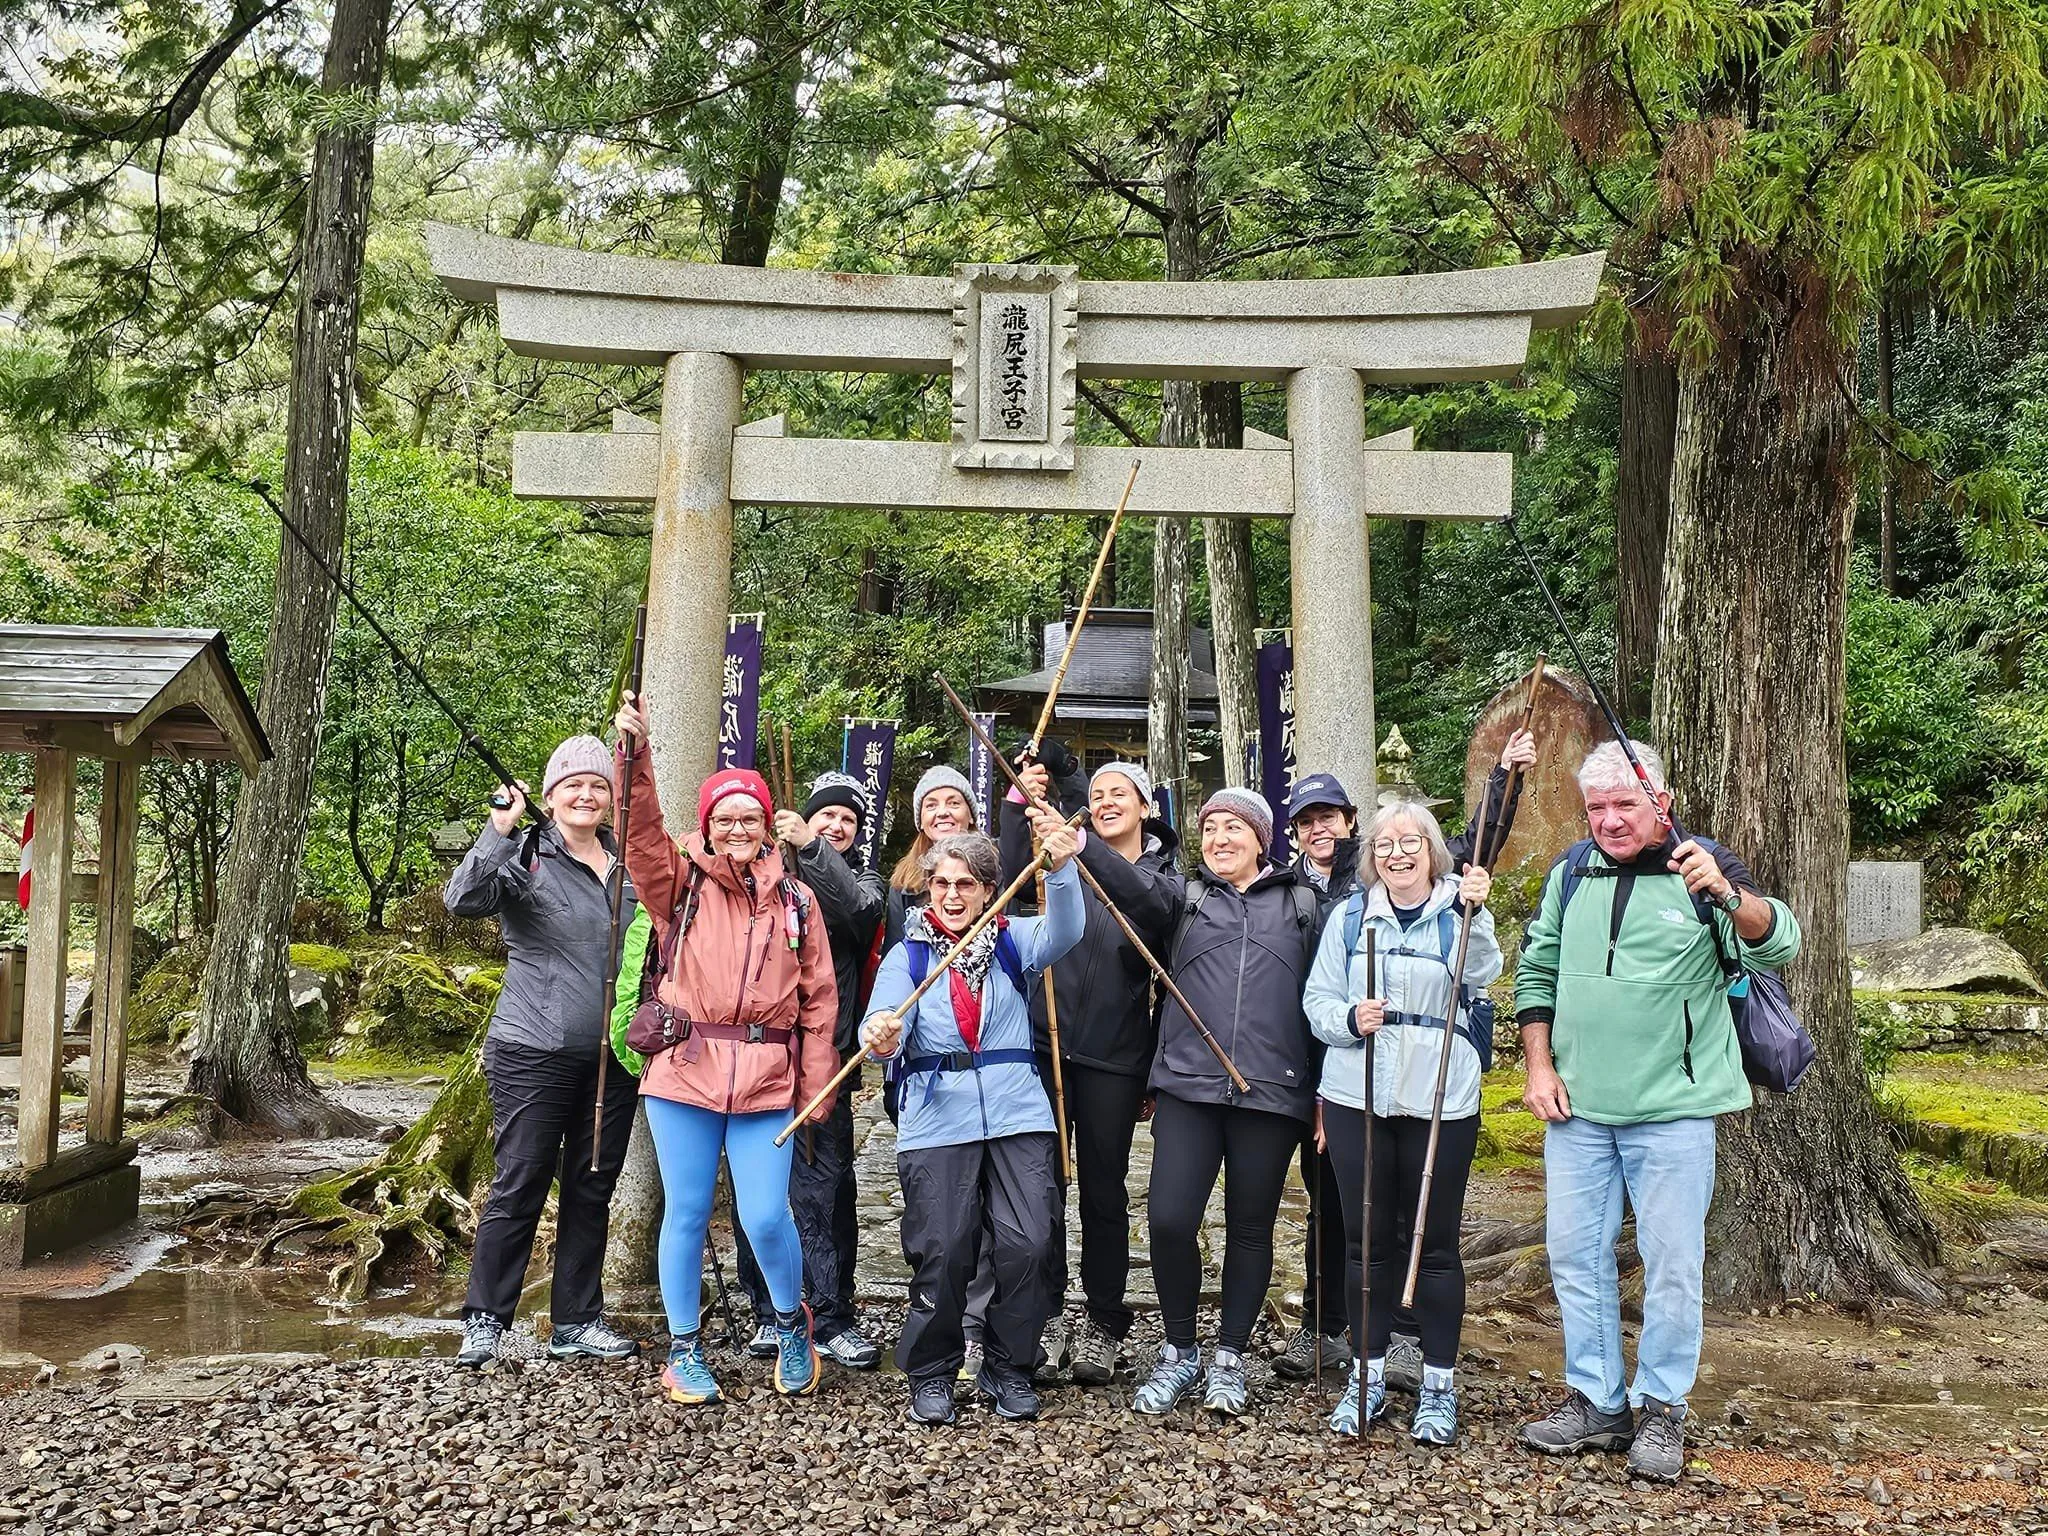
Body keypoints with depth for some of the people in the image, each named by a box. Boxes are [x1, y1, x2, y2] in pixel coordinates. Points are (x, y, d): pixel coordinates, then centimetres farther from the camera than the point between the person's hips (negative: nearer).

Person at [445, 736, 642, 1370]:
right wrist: (500, 830, -31)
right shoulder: (525, 857, -5)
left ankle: (576, 1322, 21)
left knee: (592, 1189, 11)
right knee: (519, 1186, -1)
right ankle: (484, 1322, 10)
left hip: (612, 1056, 5)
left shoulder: (629, 865, 10)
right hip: (534, 1055, -5)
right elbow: (463, 898, -23)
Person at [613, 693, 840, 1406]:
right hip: (684, 1071, 0)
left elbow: (819, 996, 9)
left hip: (766, 1079, 0)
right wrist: (634, 754, -30)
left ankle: (792, 1322, 26)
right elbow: (642, 833, -15)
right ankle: (683, 1349, 24)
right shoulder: (681, 884, 4)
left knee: (766, 1217, -3)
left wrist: (817, 1085, 5)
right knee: (686, 1214, 7)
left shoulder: (795, 898, 8)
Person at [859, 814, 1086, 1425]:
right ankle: (930, 1373, 19)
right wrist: (882, 1039, -34)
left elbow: (1064, 931, -14)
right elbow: (886, 1020, -8)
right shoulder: (907, 956, 7)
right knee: (942, 1253, -4)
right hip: (936, 1120, -1)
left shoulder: (1013, 942, 7)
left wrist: (1062, 866, -34)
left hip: (1018, 1115, 1)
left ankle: (1007, 1368, 14)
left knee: (1026, 1244, -7)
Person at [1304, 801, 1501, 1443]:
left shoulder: (1460, 911, 1)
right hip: (1357, 1096, 2)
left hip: (1441, 1101, -2)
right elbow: (1317, 998, 8)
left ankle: (1439, 1384, 18)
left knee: (1435, 1242, 5)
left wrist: (1473, 913, -34)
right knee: (1366, 1239, 9)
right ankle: (1368, 1373, 23)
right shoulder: (1351, 915, 8)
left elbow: (1481, 972, -18)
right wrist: (1349, 1019, -13)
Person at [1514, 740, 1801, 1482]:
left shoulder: (1704, 869, -4)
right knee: (1575, 1253, 10)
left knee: (1672, 1262, 2)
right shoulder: (1571, 872, 7)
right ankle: (1597, 1401, 24)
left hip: (1672, 1110, -4)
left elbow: (1779, 945, -18)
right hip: (1576, 1105, 4)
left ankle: (1661, 1408, 18)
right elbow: (1536, 972, 14)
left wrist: (1724, 895, -37)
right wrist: (1539, 1066, 4)